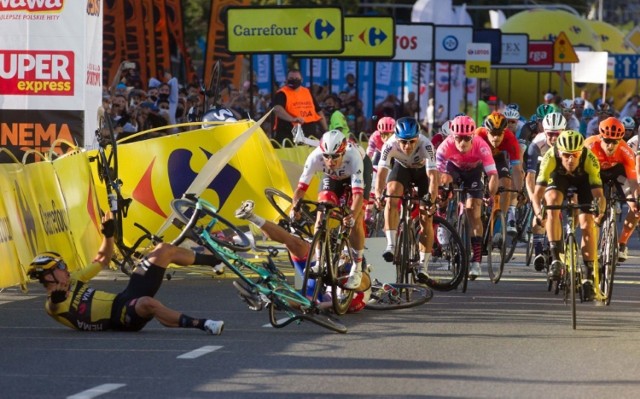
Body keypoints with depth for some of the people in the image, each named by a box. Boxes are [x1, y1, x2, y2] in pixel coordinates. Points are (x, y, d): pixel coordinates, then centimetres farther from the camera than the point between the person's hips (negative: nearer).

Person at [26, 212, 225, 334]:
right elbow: (55, 307, -36)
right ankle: (200, 324, -44)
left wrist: (108, 234, 8)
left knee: (164, 251, 8)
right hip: (121, 318, -10)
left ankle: (217, 260, 20)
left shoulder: (71, 280, 15)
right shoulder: (54, 305, -10)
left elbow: (103, 260, 23)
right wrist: (56, 299, -58)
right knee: (147, 303, -46)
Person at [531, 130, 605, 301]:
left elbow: (598, 194, -39)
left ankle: (588, 278, -1)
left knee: (588, 226, -13)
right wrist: (538, 212, -56)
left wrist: (599, 210, -58)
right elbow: (537, 193, -37)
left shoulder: (590, 159, -37)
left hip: (583, 180, 0)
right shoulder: (551, 157, -37)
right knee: (552, 203, -31)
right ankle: (556, 259, -25)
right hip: (559, 178, 0)